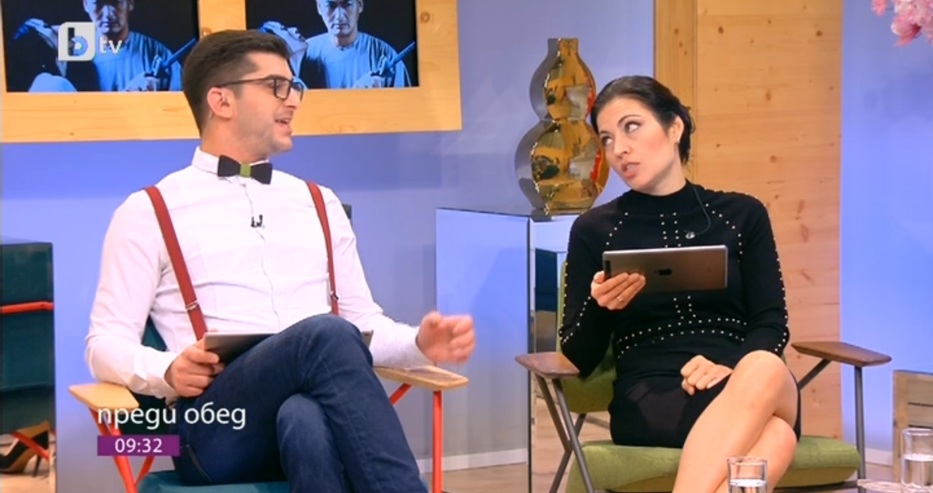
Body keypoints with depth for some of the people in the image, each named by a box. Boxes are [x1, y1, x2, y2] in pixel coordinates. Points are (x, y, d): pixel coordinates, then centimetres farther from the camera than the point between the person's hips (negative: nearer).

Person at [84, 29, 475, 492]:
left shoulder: (319, 204, 25)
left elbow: (363, 323, 26)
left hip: (315, 410, 3)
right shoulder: (149, 212, 12)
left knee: (305, 419, -39)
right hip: (219, 427, -3)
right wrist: (168, 372, -15)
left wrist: (420, 343, 3)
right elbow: (107, 343, 8)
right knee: (325, 333, -35)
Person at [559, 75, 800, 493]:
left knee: (767, 373, -40)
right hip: (648, 399, -2)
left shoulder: (742, 214, 14)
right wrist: (601, 307, -13)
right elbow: (579, 358, 9)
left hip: (743, 383, 2)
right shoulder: (595, 230, 10)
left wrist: (731, 370, -14)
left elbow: (772, 325, 8)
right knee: (772, 431, -38)